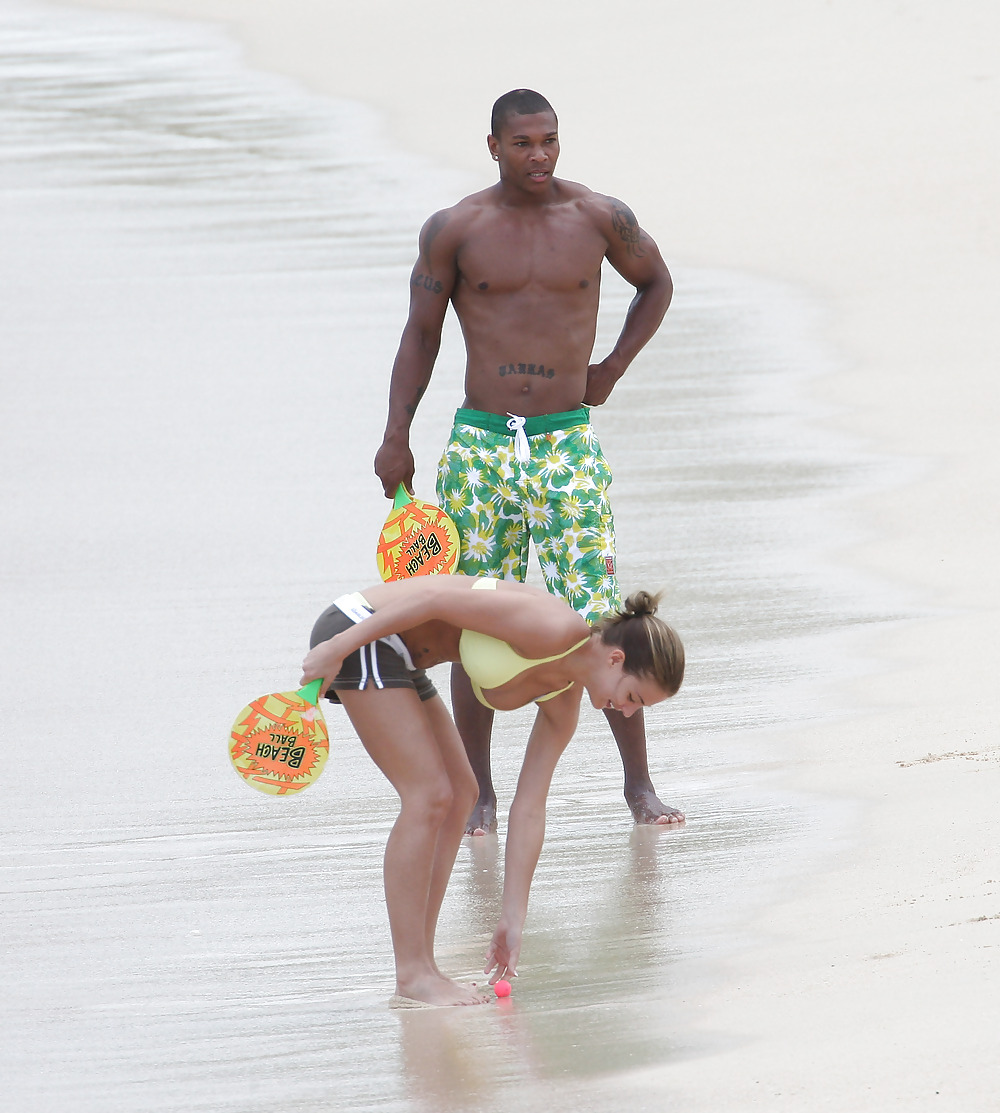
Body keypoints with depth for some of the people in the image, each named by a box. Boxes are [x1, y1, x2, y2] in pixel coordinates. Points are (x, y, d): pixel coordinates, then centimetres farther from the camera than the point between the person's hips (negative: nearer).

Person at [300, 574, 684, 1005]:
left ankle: (420, 967, 13)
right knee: (429, 796, -11)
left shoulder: (563, 700, 5)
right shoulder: (555, 630, -22)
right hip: (356, 632, -10)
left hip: (396, 657, 10)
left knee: (460, 795, 10)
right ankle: (411, 977, -6)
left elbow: (529, 810, 6)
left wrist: (513, 920, 4)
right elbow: (437, 597, -24)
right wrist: (340, 646, -23)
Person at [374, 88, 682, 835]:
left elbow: (656, 282, 19)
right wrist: (396, 436, -3)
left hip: (567, 443, 0)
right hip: (481, 443, 0)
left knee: (602, 620, -7)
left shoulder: (600, 218, 0)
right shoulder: (455, 230, -1)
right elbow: (421, 333, 6)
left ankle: (639, 783, 3)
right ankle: (479, 793, 14)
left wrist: (611, 370, 9)